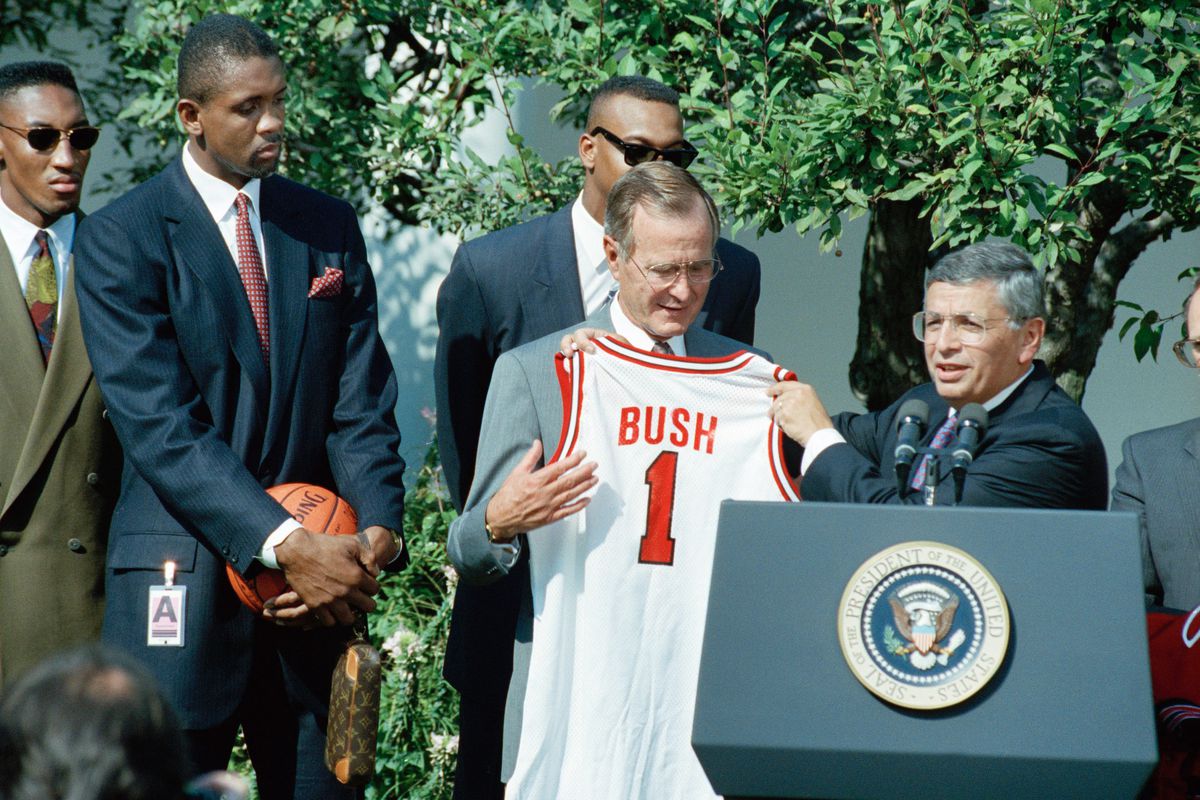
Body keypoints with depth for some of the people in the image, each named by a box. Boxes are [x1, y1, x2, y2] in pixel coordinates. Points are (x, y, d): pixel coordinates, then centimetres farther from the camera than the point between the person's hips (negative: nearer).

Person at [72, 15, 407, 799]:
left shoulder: (330, 227, 11)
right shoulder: (120, 239, -4)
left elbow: (363, 403, 7)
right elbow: (159, 427, -13)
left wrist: (377, 531, -12)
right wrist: (288, 545, -21)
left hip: (318, 568, 4)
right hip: (181, 586, -4)